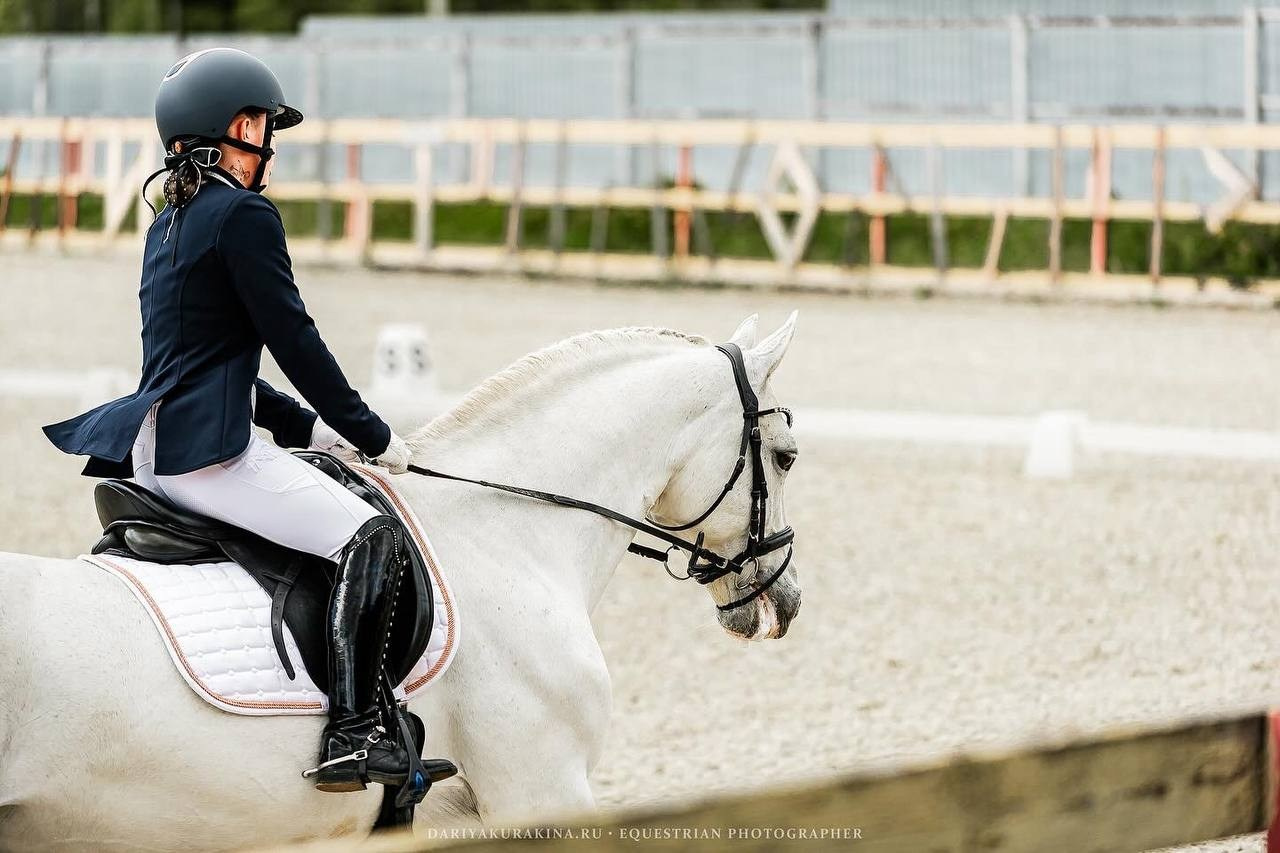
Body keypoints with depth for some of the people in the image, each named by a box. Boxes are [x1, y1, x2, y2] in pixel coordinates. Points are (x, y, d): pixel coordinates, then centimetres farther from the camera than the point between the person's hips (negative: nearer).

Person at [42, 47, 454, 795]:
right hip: (204, 448, -11)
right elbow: (294, 341, -10)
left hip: (157, 444, 11)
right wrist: (372, 435, 0)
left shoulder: (171, 222, 20)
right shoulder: (244, 215, -9)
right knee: (373, 537, -15)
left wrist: (307, 426, 21)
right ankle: (354, 736, -23)